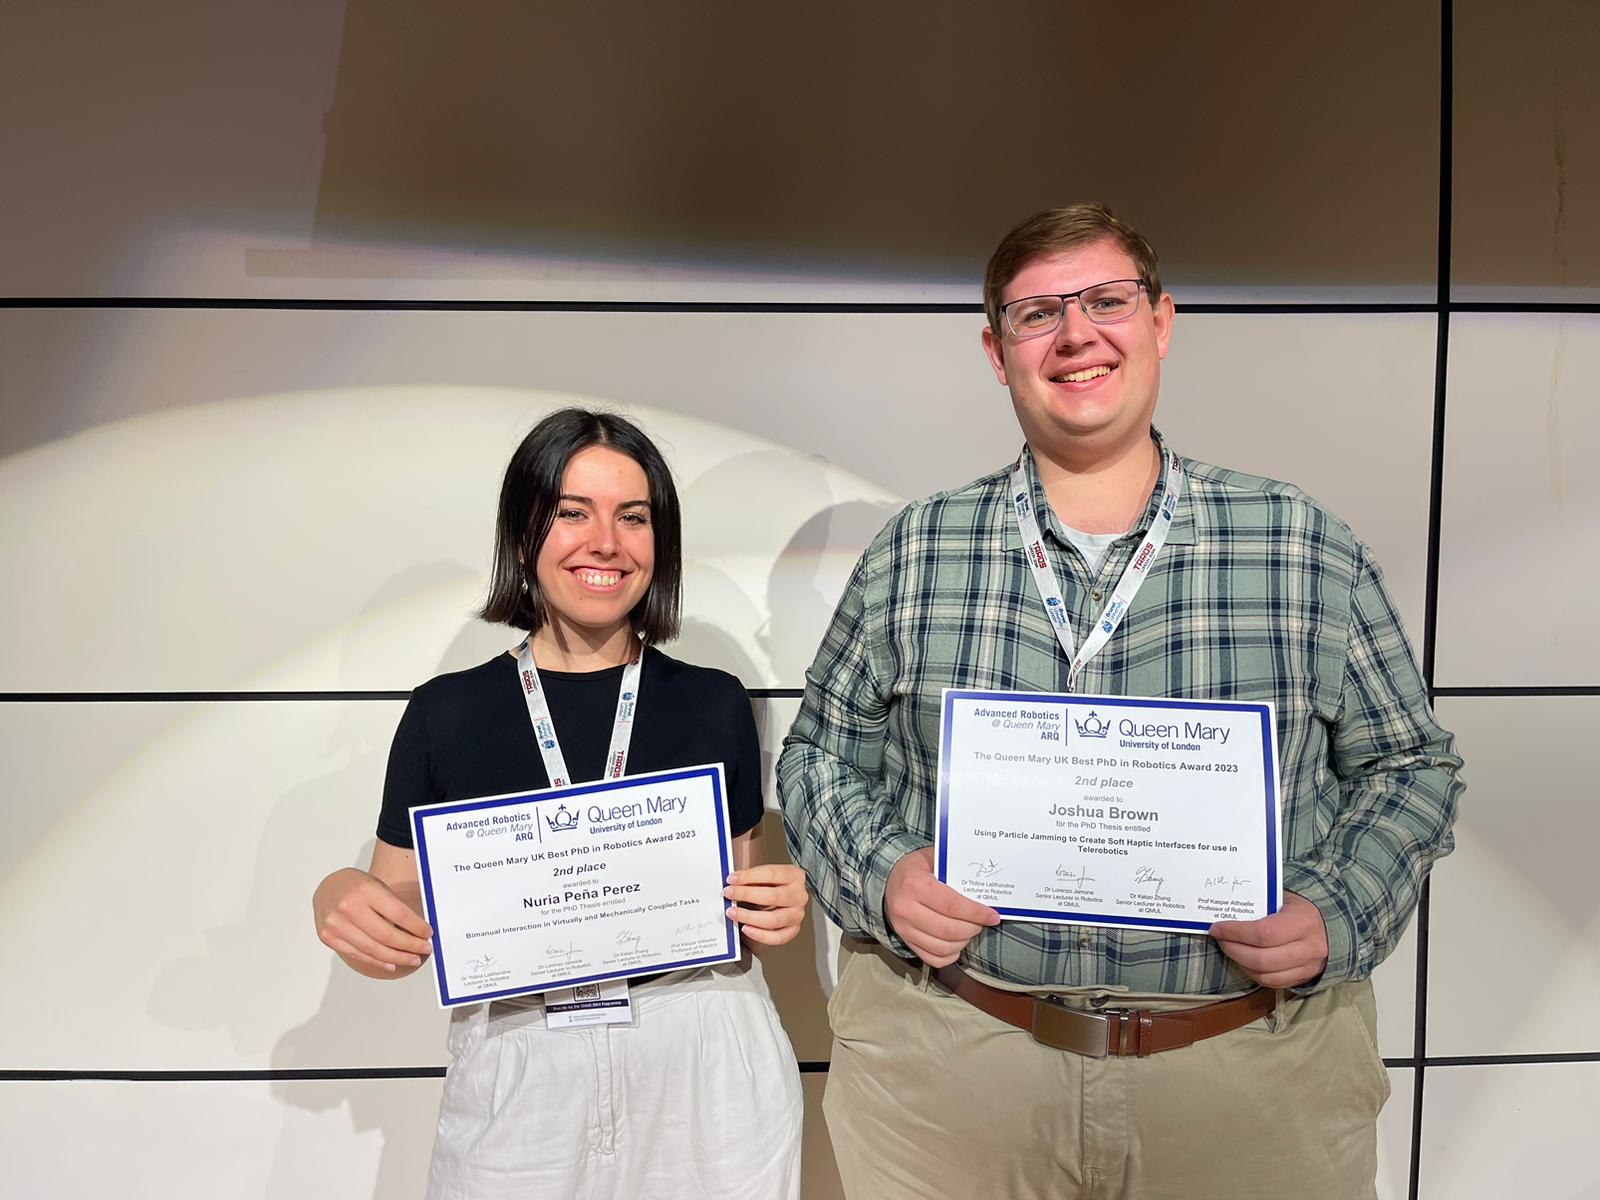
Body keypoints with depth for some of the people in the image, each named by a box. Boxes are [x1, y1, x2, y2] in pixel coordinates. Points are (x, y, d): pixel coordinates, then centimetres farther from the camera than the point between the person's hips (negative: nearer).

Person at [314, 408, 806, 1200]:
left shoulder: (714, 705, -1)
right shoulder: (445, 714, -3)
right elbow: (397, 938, 3)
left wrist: (777, 911, -12)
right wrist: (340, 899, -17)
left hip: (703, 1071, 1)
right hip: (521, 1081, 0)